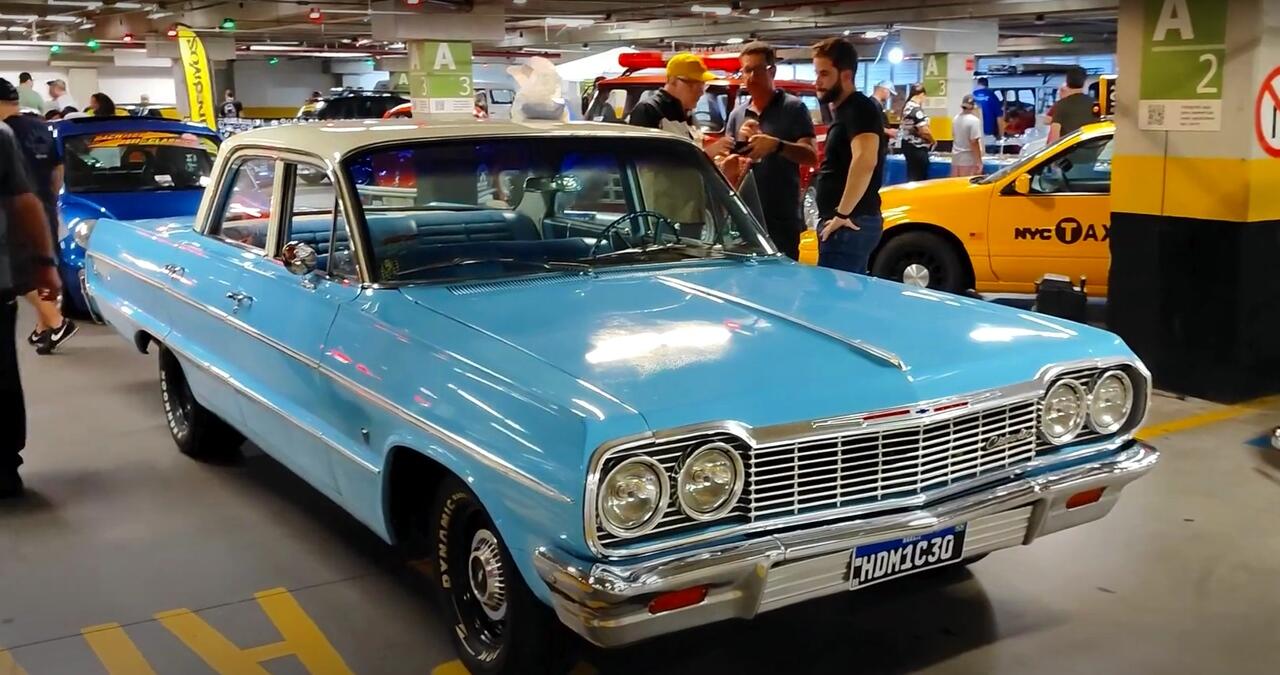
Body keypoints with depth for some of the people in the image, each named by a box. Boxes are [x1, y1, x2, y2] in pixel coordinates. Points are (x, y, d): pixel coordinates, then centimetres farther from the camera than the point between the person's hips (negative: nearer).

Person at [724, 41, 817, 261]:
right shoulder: (737, 115, 14)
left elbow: (811, 156, -12)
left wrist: (776, 145, -28)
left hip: (783, 220, -5)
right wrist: (741, 142, -9)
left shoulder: (793, 108, -1)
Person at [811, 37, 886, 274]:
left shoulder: (859, 108, -14)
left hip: (849, 225, -10)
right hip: (851, 225, 10)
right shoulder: (844, 110, 17)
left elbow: (865, 160, -30)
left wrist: (842, 214, -27)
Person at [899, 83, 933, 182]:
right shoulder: (916, 109, -19)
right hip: (917, 148, -10)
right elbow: (924, 130, -23)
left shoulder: (908, 106, 11)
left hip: (909, 145, 10)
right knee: (918, 178, -3)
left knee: (912, 176, 14)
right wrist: (933, 141, -5)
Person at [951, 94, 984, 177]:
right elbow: (974, 142, -19)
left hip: (956, 159, 7)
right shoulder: (974, 120, -16)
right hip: (969, 160, -7)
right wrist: (979, 162, -15)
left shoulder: (956, 119, 5)